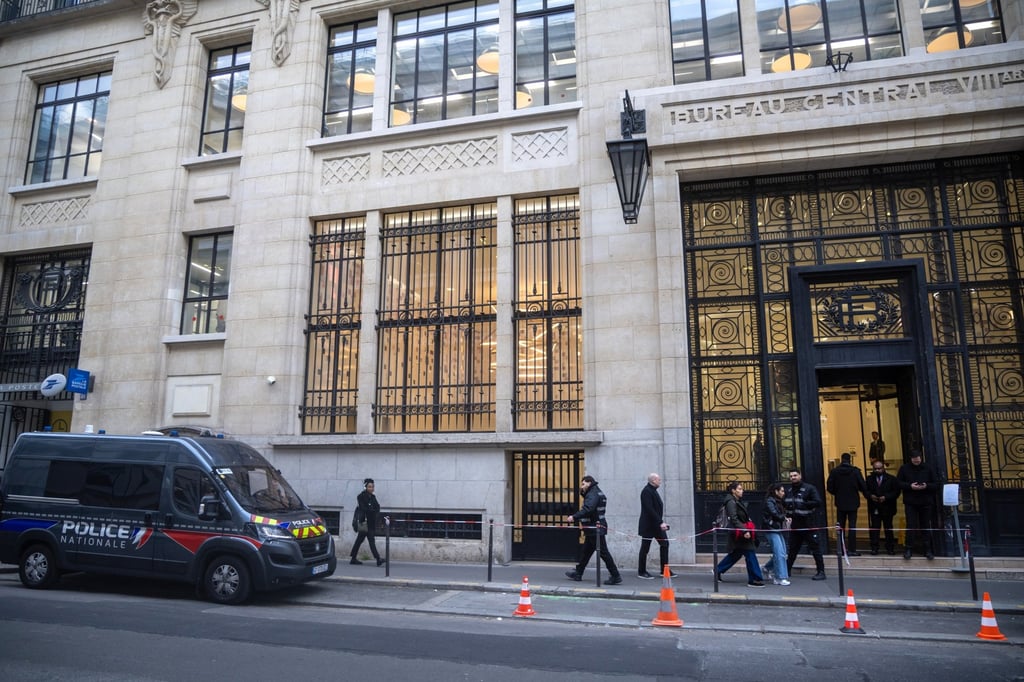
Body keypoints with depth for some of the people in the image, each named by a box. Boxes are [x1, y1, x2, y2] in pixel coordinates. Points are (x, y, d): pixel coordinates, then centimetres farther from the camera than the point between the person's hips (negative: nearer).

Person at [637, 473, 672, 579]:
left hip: (656, 524, 10)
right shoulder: (646, 491, -18)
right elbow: (649, 509, -25)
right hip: (648, 525, -10)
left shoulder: (652, 490, 13)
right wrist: (660, 522, -26)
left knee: (664, 544, 7)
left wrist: (661, 522, 13)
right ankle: (641, 571, 11)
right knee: (645, 548, 1)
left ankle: (664, 569, 15)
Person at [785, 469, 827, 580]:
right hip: (795, 525, 6)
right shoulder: (789, 491, 12)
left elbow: (818, 502, -16)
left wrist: (803, 504, -19)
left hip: (808, 525, -6)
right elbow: (786, 504, 24)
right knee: (793, 548, 14)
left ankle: (821, 572, 5)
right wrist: (788, 510, 3)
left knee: (815, 548, -1)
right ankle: (787, 569, 22)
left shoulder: (809, 488, -8)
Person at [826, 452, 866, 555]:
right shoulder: (855, 471, -9)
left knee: (841, 527, 10)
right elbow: (862, 486, -9)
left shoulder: (834, 472, -6)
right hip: (853, 503, -1)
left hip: (840, 503, 1)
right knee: (852, 526, 3)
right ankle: (851, 550, 2)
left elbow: (829, 488, -7)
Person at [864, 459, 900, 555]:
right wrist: (870, 496, -16)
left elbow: (896, 492, -6)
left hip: (887, 508, -1)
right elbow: (865, 491, 5)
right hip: (874, 508, 1)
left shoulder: (891, 479, 0)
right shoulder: (869, 479, 6)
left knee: (888, 528, 8)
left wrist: (886, 497, -18)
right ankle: (874, 548, 3)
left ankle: (890, 548, 17)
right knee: (874, 528, 0)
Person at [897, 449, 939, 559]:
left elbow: (936, 484, 4)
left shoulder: (928, 469, 4)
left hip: (926, 502, 1)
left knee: (926, 526, 6)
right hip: (910, 503, -1)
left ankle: (928, 550, 14)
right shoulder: (904, 468, 2)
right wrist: (910, 486, -15)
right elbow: (898, 483, 1)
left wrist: (926, 486, -15)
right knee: (910, 526, -4)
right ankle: (909, 549, 1)